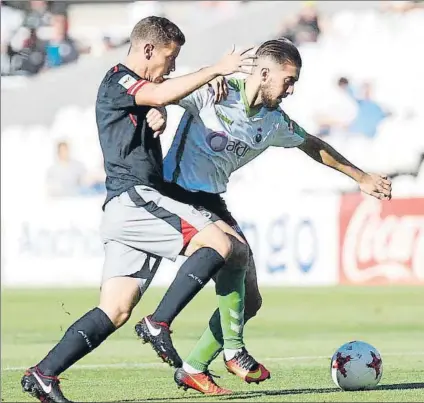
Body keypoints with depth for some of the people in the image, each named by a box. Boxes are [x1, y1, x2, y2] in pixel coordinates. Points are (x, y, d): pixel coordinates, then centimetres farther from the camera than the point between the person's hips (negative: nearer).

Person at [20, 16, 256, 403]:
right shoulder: (117, 82, -5)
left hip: (127, 210, 10)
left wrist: (157, 121, 4)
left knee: (115, 311, 2)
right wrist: (216, 69, -22)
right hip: (133, 198, -10)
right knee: (219, 241, -19)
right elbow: (160, 95, -22)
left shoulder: (138, 88, 26)